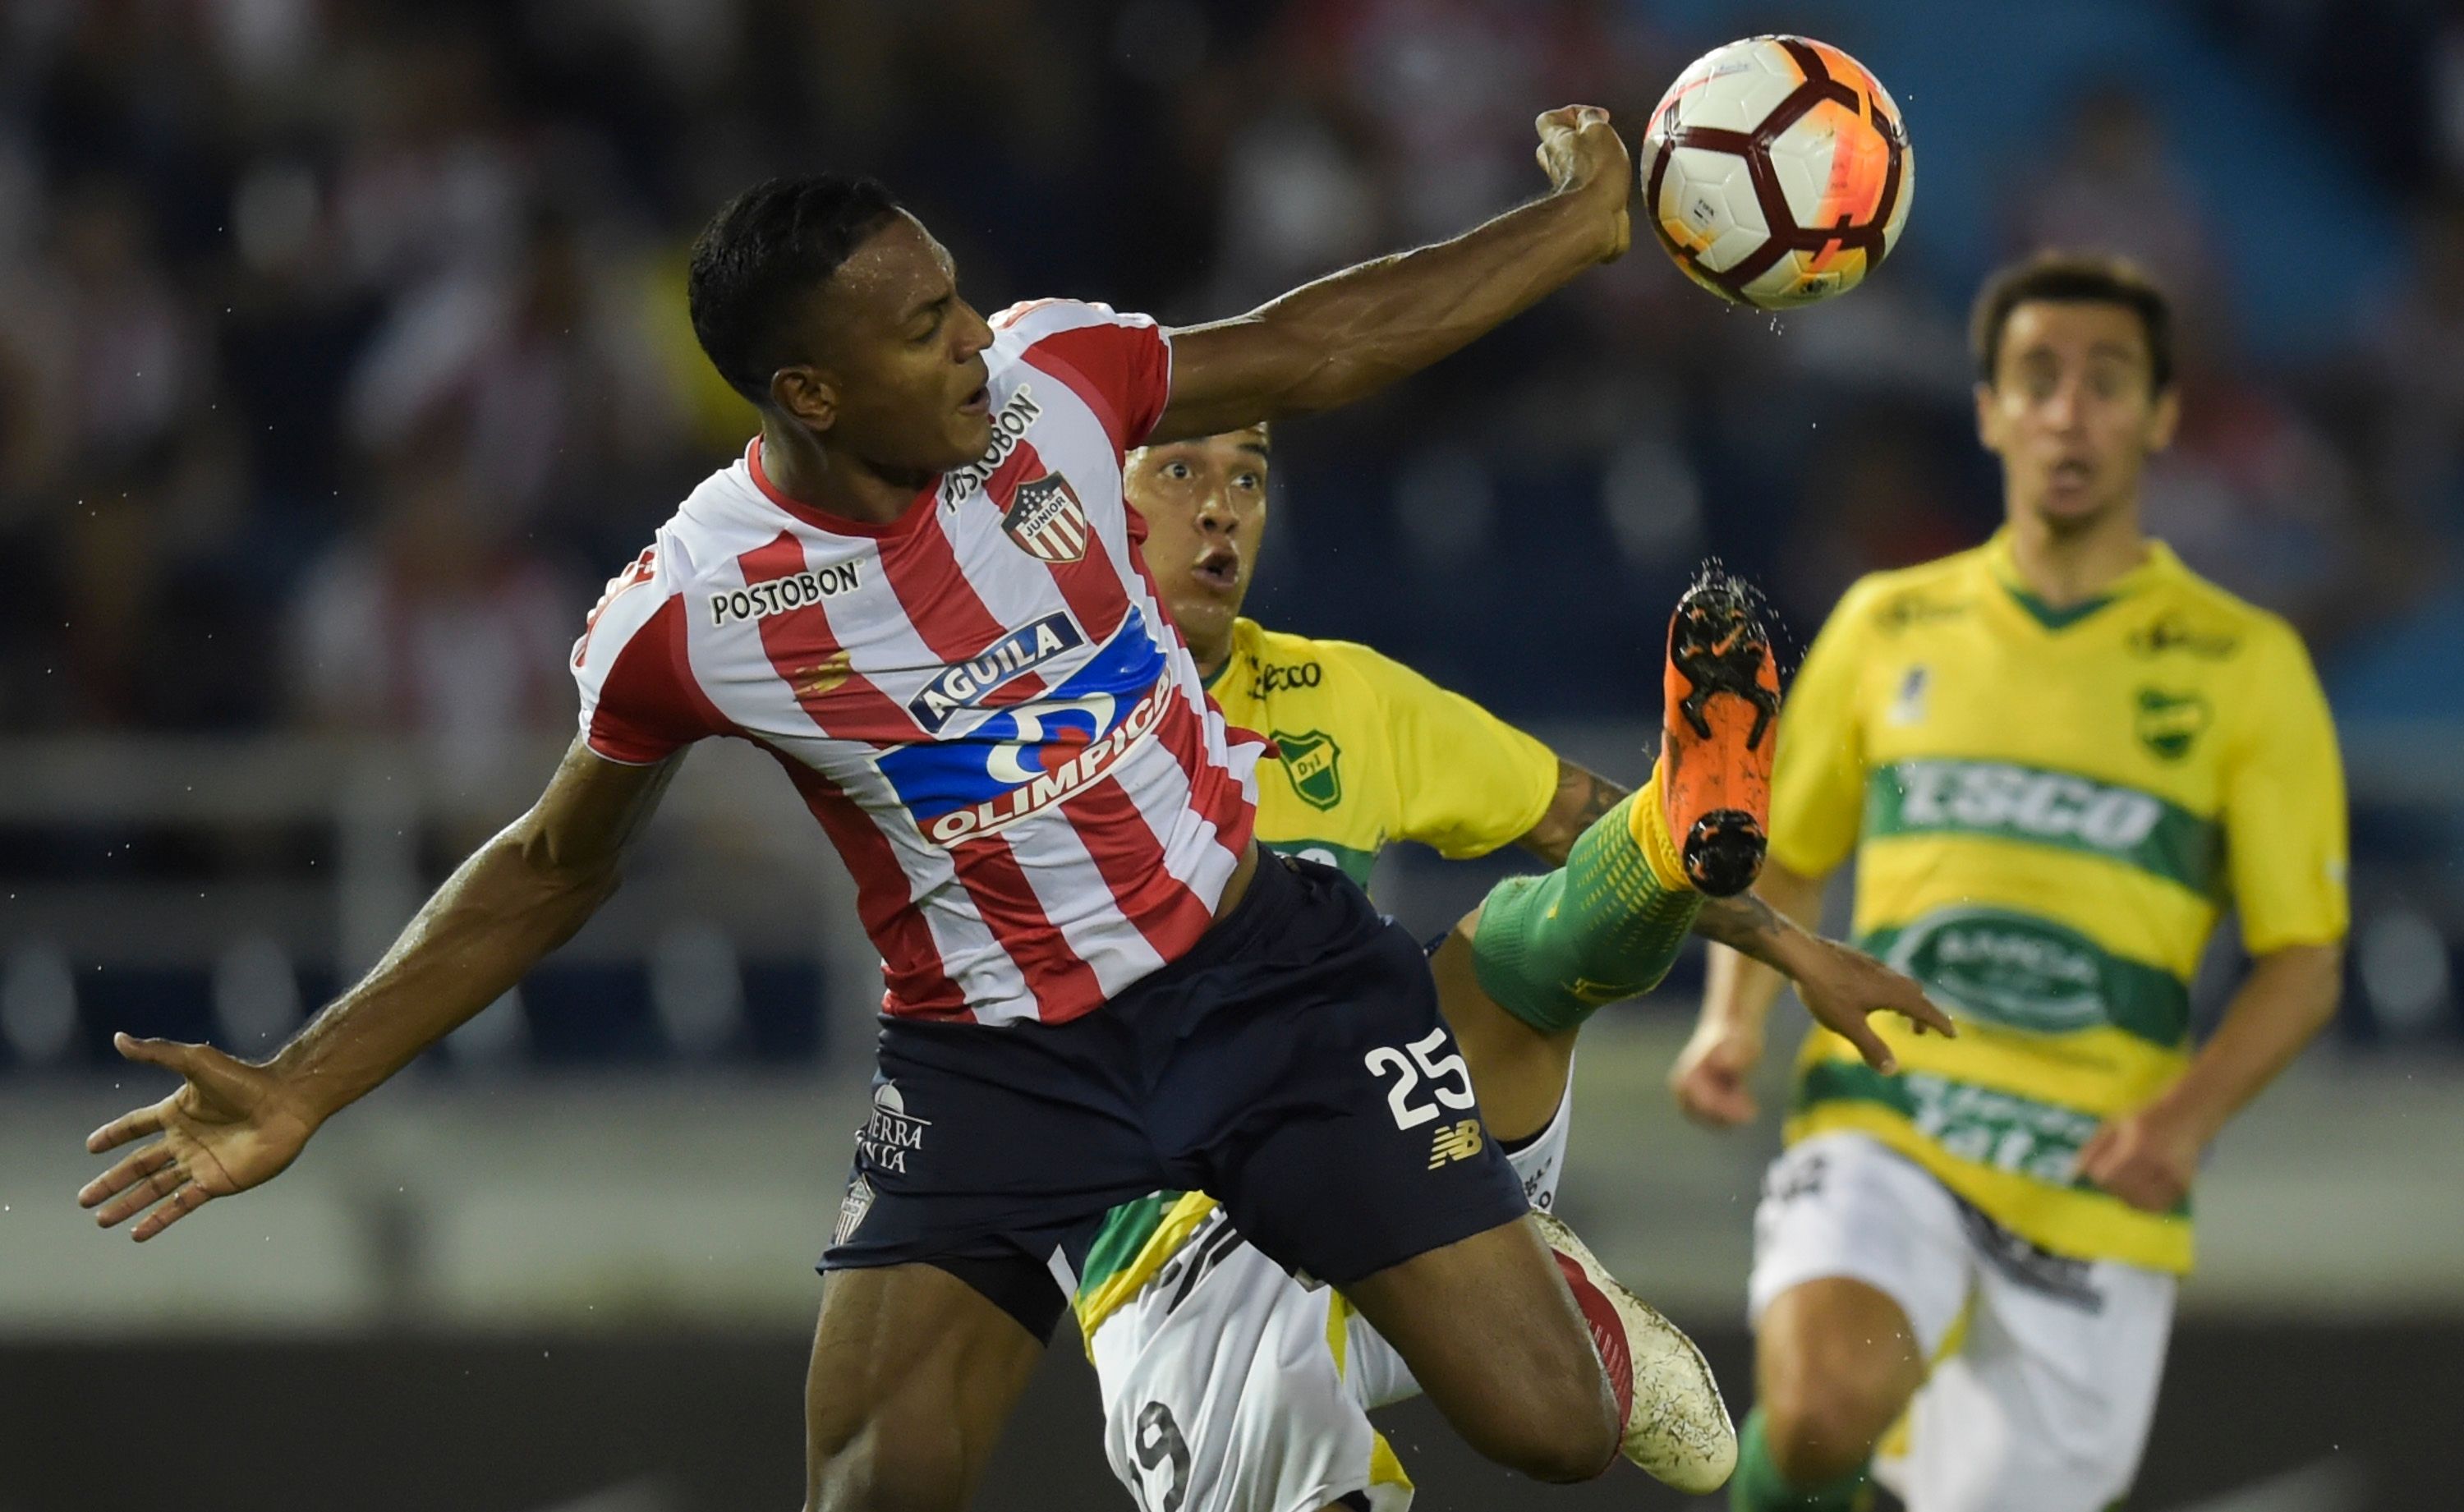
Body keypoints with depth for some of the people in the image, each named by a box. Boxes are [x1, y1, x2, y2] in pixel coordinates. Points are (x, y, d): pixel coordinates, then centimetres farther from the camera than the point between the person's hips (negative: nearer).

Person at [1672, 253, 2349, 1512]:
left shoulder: (2242, 664, 5)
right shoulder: (1888, 628, 10)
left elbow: (2302, 966, 4)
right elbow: (1781, 862, 23)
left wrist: (2188, 1115, -14)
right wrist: (1731, 1021, 4)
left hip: (2094, 1185, 0)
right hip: (1883, 1132, 0)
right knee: (1823, 1403, -29)